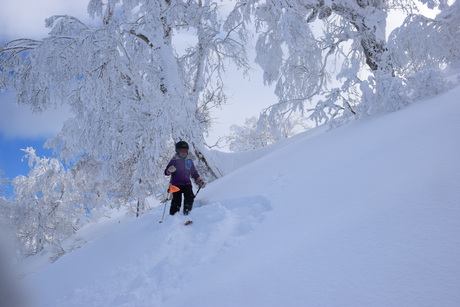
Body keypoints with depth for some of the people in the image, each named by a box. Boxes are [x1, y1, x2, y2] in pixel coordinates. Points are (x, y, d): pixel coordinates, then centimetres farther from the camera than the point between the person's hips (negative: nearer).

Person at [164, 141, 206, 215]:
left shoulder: (189, 161, 14)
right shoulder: (174, 161, 1)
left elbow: (194, 173, 25)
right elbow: (166, 172, -4)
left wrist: (200, 181, 18)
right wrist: (170, 170, -26)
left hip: (187, 184, 3)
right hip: (176, 184, -3)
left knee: (190, 197, -17)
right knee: (177, 201, -9)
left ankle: (187, 213, -8)